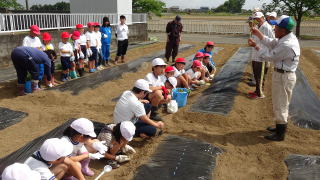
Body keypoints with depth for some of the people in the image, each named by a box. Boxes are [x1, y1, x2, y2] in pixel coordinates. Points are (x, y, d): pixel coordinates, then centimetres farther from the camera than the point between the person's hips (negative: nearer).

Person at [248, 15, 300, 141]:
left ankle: (280, 134, 16)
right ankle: (280, 127, 40)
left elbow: (269, 56, -19)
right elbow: (271, 43, 14)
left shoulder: (287, 45, -29)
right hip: (282, 74, 10)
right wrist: (258, 34, 7)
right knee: (280, 103, 23)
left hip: (283, 77, -10)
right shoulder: (286, 38, 1)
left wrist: (255, 46, -9)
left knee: (280, 105, 2)